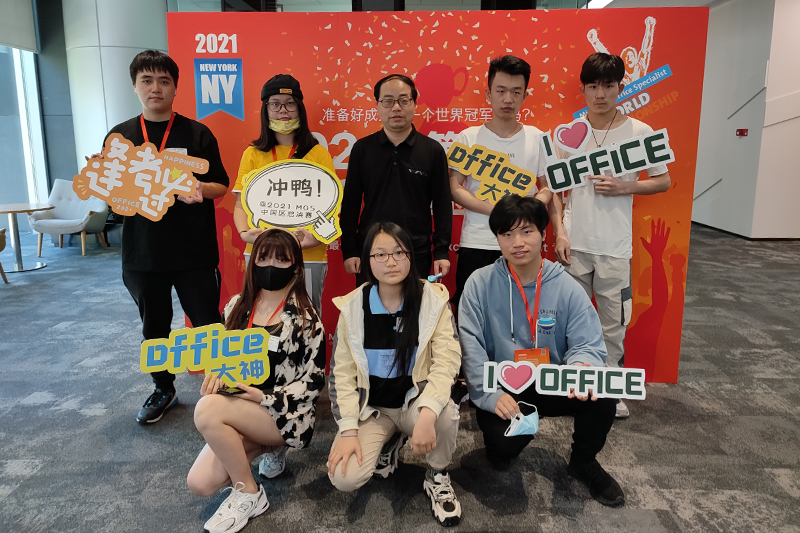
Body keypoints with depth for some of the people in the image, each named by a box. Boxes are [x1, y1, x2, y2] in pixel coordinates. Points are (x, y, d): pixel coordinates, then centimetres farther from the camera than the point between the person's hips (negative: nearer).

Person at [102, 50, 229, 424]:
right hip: (142, 253, 3)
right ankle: (164, 390, 34)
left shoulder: (198, 134, 1)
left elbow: (221, 186, 1)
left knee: (207, 323, 1)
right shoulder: (119, 136, 8)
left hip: (194, 251, -3)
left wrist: (199, 189, -21)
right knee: (154, 327, 15)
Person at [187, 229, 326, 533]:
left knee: (207, 410, -30)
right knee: (199, 483, -12)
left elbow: (314, 381, -10)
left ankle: (249, 494, -10)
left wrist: (265, 397, -21)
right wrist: (216, 373, -9)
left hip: (286, 413, -6)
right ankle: (262, 448, 14)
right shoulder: (238, 305, 4)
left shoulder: (304, 317, -11)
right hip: (241, 411, 6)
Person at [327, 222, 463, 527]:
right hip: (371, 408, 2)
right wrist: (348, 430, -14)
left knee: (445, 413, -35)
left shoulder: (433, 300, -11)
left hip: (415, 400, -1)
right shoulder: (352, 307, -7)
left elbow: (447, 362, -19)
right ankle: (389, 446, 15)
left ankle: (437, 477, -1)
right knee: (344, 478, -19)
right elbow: (342, 373, -4)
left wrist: (427, 413, -36)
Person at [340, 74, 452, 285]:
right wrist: (349, 250, 1)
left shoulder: (433, 150, 1)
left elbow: (442, 205, 2)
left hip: (417, 254, 0)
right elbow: (350, 203, 5)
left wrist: (441, 251, -2)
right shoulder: (362, 149, 3)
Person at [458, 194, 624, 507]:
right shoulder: (480, 284, -8)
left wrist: (582, 368, -31)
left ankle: (583, 462, 8)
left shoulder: (566, 287, -5)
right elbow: (471, 348, -12)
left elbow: (588, 345, -7)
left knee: (602, 395, -25)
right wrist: (492, 395, -24)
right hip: (501, 389, -2)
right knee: (508, 440, -30)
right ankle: (500, 447, 12)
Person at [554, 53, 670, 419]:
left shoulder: (640, 133, -1)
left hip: (615, 247, -1)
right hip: (574, 244, 1)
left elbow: (663, 181, 5)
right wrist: (559, 234, -1)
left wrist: (623, 187, -13)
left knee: (613, 323, 7)